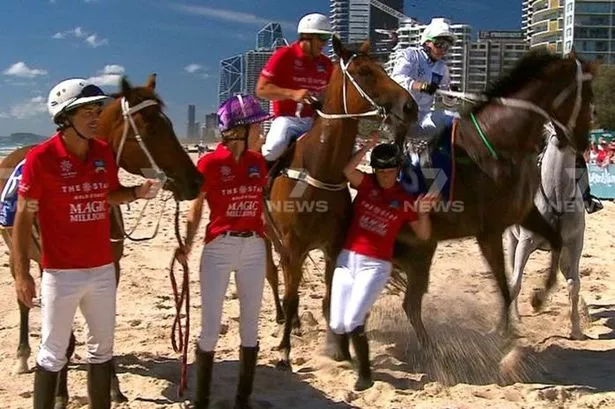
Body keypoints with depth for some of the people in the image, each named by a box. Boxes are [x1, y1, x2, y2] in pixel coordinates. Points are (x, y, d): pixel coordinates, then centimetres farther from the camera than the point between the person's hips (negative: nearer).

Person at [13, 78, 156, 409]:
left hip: (103, 269, 5)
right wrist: (22, 273, -12)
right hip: (61, 273, -5)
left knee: (102, 347, 17)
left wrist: (136, 193, -4)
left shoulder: (105, 153, 1)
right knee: (53, 355, 7)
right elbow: (23, 217, -10)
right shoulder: (41, 157, -14)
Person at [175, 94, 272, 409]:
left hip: (254, 248, 5)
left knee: (250, 325, 10)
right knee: (210, 327, 2)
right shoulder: (209, 163, -9)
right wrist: (187, 244, -18)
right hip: (218, 248, -5)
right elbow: (196, 209, -5)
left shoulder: (258, 162, 5)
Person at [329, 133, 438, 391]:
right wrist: (368, 146, -28)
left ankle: (365, 374, 5)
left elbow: (423, 236, 0)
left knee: (353, 322, -15)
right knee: (336, 324, 6)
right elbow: (347, 170, -20)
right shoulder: (366, 184, 1)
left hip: (375, 266, -2)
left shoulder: (405, 200, 0)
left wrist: (424, 213, -18)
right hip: (347, 259, 3)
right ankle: (344, 359, 39)